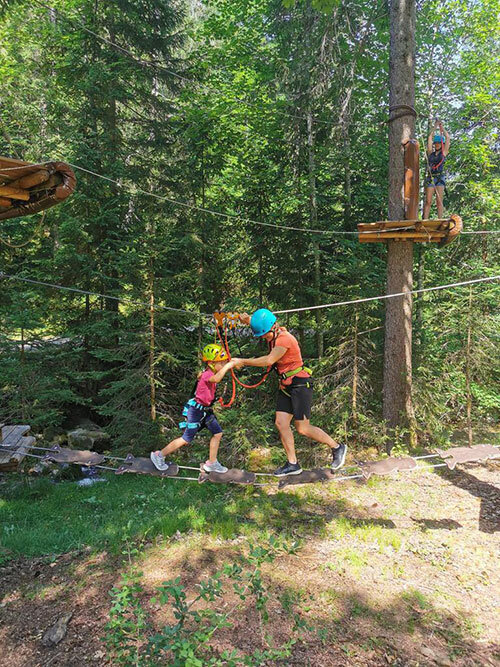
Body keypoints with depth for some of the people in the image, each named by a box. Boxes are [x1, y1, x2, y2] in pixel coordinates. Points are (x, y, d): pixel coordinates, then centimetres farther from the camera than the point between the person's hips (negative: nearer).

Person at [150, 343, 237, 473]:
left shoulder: (209, 372, 3)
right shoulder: (207, 374, -25)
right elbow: (216, 379, -49)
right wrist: (227, 366, -44)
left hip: (205, 410, 10)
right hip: (196, 410, -9)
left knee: (217, 433, 9)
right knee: (186, 439, -1)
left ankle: (211, 463, 22)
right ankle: (159, 455, 15)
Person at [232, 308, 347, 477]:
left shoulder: (285, 338, -22)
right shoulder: (272, 334, 6)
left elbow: (269, 361, -29)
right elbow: (258, 324, 23)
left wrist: (243, 361, -21)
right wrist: (247, 319, -1)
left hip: (300, 385, -9)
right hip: (286, 386, 9)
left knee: (303, 428, -5)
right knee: (281, 423, 1)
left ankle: (337, 448, 13)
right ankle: (292, 464, 10)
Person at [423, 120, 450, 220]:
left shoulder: (444, 152, 12)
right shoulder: (431, 152, 16)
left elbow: (448, 138, 12)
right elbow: (430, 138, 18)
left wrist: (442, 128, 23)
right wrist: (435, 128, 27)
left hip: (440, 177, -1)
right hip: (430, 177, 1)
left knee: (439, 201, -7)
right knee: (428, 201, -5)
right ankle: (425, 220, -10)